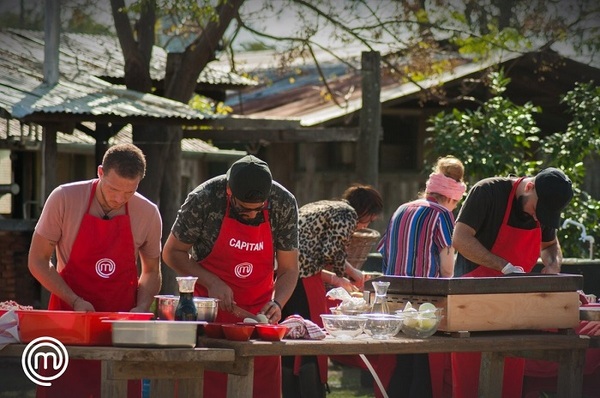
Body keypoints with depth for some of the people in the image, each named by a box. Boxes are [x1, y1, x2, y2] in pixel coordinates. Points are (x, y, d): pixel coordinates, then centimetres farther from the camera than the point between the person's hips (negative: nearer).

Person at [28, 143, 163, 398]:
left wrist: (142, 307, -6)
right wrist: (75, 301, -14)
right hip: (68, 312, -2)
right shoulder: (64, 199, -9)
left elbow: (151, 270, 14)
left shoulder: (148, 214, -1)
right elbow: (37, 261, -4)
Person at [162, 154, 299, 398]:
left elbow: (288, 269, -1)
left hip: (259, 312, 2)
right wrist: (212, 283, -17)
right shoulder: (203, 200, -17)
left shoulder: (284, 204, -10)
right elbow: (172, 253, -5)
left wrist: (277, 303, -20)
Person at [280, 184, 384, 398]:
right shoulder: (347, 213, 1)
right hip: (303, 279, -9)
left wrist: (337, 279, 25)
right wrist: (351, 273, 7)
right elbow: (332, 253, -11)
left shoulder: (318, 208, 27)